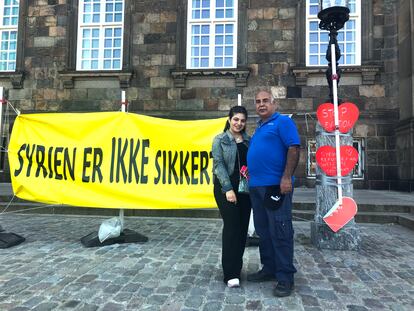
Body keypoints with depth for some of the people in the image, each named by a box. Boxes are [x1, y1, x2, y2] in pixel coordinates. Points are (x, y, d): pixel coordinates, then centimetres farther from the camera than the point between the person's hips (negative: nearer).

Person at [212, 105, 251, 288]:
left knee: (242, 228, 6)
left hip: (245, 189, 4)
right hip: (226, 188, -4)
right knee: (231, 226, -10)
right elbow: (219, 164, -7)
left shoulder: (249, 140, 14)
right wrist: (228, 188, -16)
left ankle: (237, 265, 22)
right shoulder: (220, 140, 3)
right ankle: (231, 273, -5)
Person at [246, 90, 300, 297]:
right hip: (256, 186, 9)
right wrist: (249, 170, 14)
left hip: (276, 185, -9)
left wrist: (287, 177, -22)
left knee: (280, 231, -4)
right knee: (262, 230, 15)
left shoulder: (283, 121, -3)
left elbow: (294, 148, -14)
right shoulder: (259, 128, 22)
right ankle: (269, 269, 28)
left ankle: (285, 277, 7)